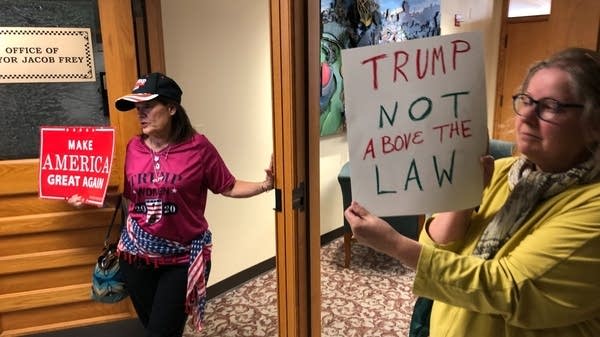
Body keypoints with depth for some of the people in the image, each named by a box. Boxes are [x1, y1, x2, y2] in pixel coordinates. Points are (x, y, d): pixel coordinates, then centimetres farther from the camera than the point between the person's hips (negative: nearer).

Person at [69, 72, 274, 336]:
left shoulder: (198, 147, -11)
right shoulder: (134, 147, 0)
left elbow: (228, 187, -6)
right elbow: (129, 196, 9)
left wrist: (265, 185, -18)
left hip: (183, 257, -4)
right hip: (137, 254, 4)